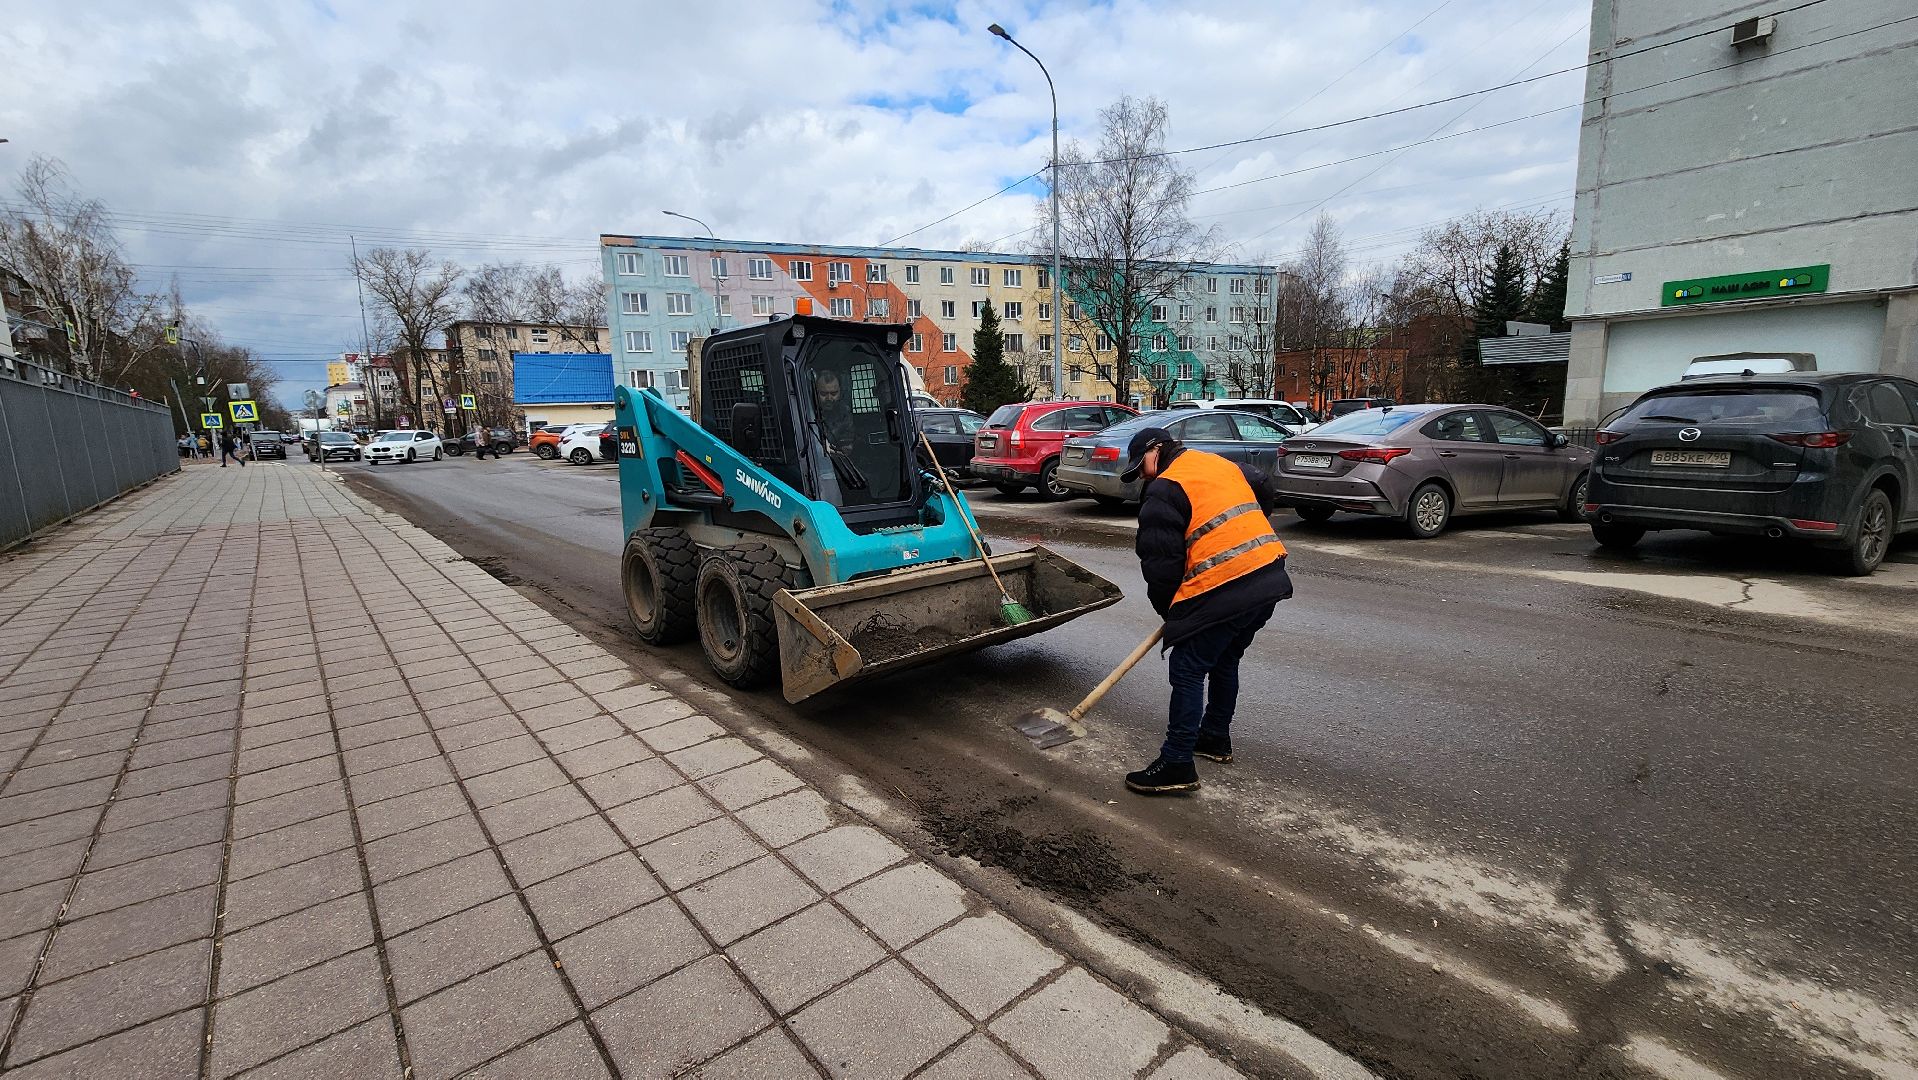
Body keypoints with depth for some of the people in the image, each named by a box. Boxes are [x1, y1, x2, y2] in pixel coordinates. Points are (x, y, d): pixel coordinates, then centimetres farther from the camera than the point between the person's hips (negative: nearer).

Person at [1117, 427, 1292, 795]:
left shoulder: (1165, 489, -6)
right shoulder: (1223, 464, 19)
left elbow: (1161, 561, -9)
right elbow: (1264, 490, 34)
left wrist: (1167, 609, 5)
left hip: (1223, 591, -9)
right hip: (1270, 576, 9)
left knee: (1187, 670, -2)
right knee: (1224, 661, 24)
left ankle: (1177, 764, 1)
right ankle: (1216, 737, 38)